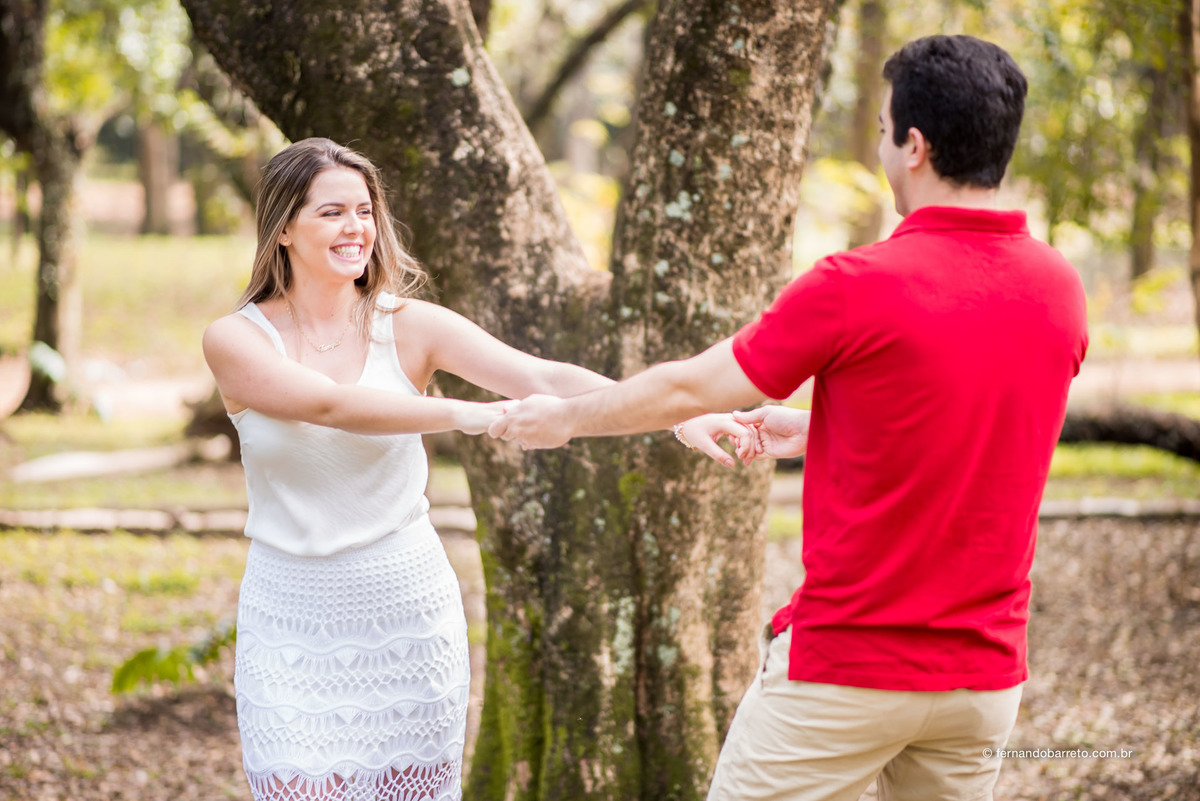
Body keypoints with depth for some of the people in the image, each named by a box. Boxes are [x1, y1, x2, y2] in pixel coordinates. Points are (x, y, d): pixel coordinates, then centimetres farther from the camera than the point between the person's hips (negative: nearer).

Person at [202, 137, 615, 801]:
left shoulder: (409, 327, -3)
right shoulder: (235, 340, -5)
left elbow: (544, 379, -14)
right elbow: (327, 404, -22)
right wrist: (465, 415, -35)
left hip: (407, 606, 1)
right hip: (291, 621, -1)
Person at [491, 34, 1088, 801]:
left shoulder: (858, 286, -17)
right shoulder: (1060, 288, 0)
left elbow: (688, 389, -4)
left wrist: (564, 419, 14)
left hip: (847, 668, -5)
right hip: (986, 672, 6)